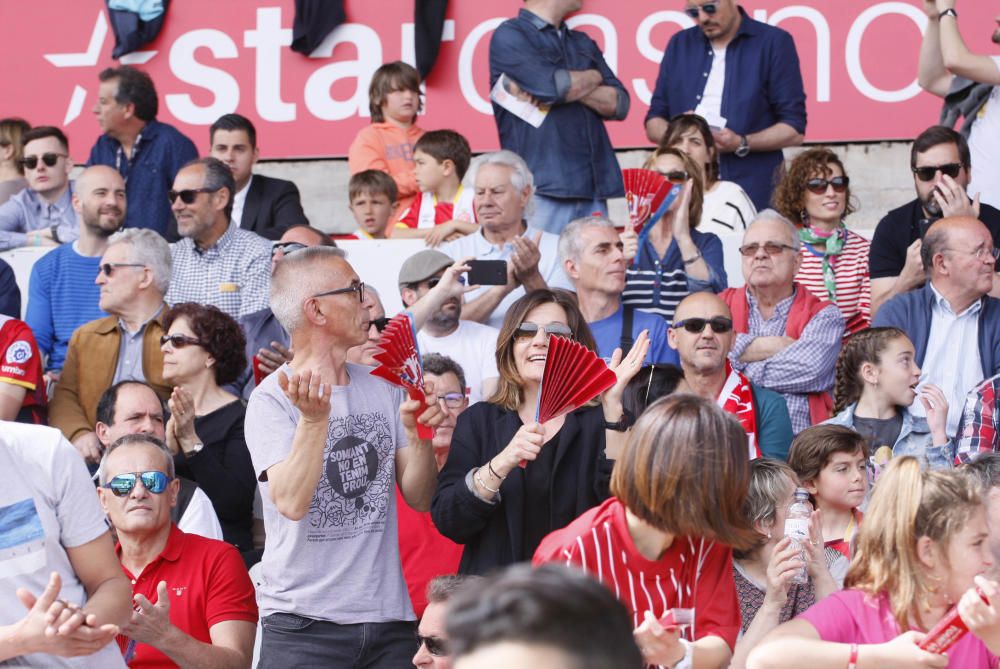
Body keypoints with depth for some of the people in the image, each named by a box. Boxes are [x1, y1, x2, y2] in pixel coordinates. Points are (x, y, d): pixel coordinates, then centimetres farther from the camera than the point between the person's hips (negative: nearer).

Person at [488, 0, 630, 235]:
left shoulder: (583, 44, 22)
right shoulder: (509, 36, 1)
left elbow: (619, 104, 10)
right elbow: (554, 85, -14)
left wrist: (569, 88, -7)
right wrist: (593, 77, 7)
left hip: (593, 188, 6)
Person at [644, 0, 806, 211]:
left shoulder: (774, 43, 3)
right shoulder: (679, 45, 15)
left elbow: (794, 130, -1)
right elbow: (654, 124, 15)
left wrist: (742, 144, -17)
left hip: (751, 188, -3)